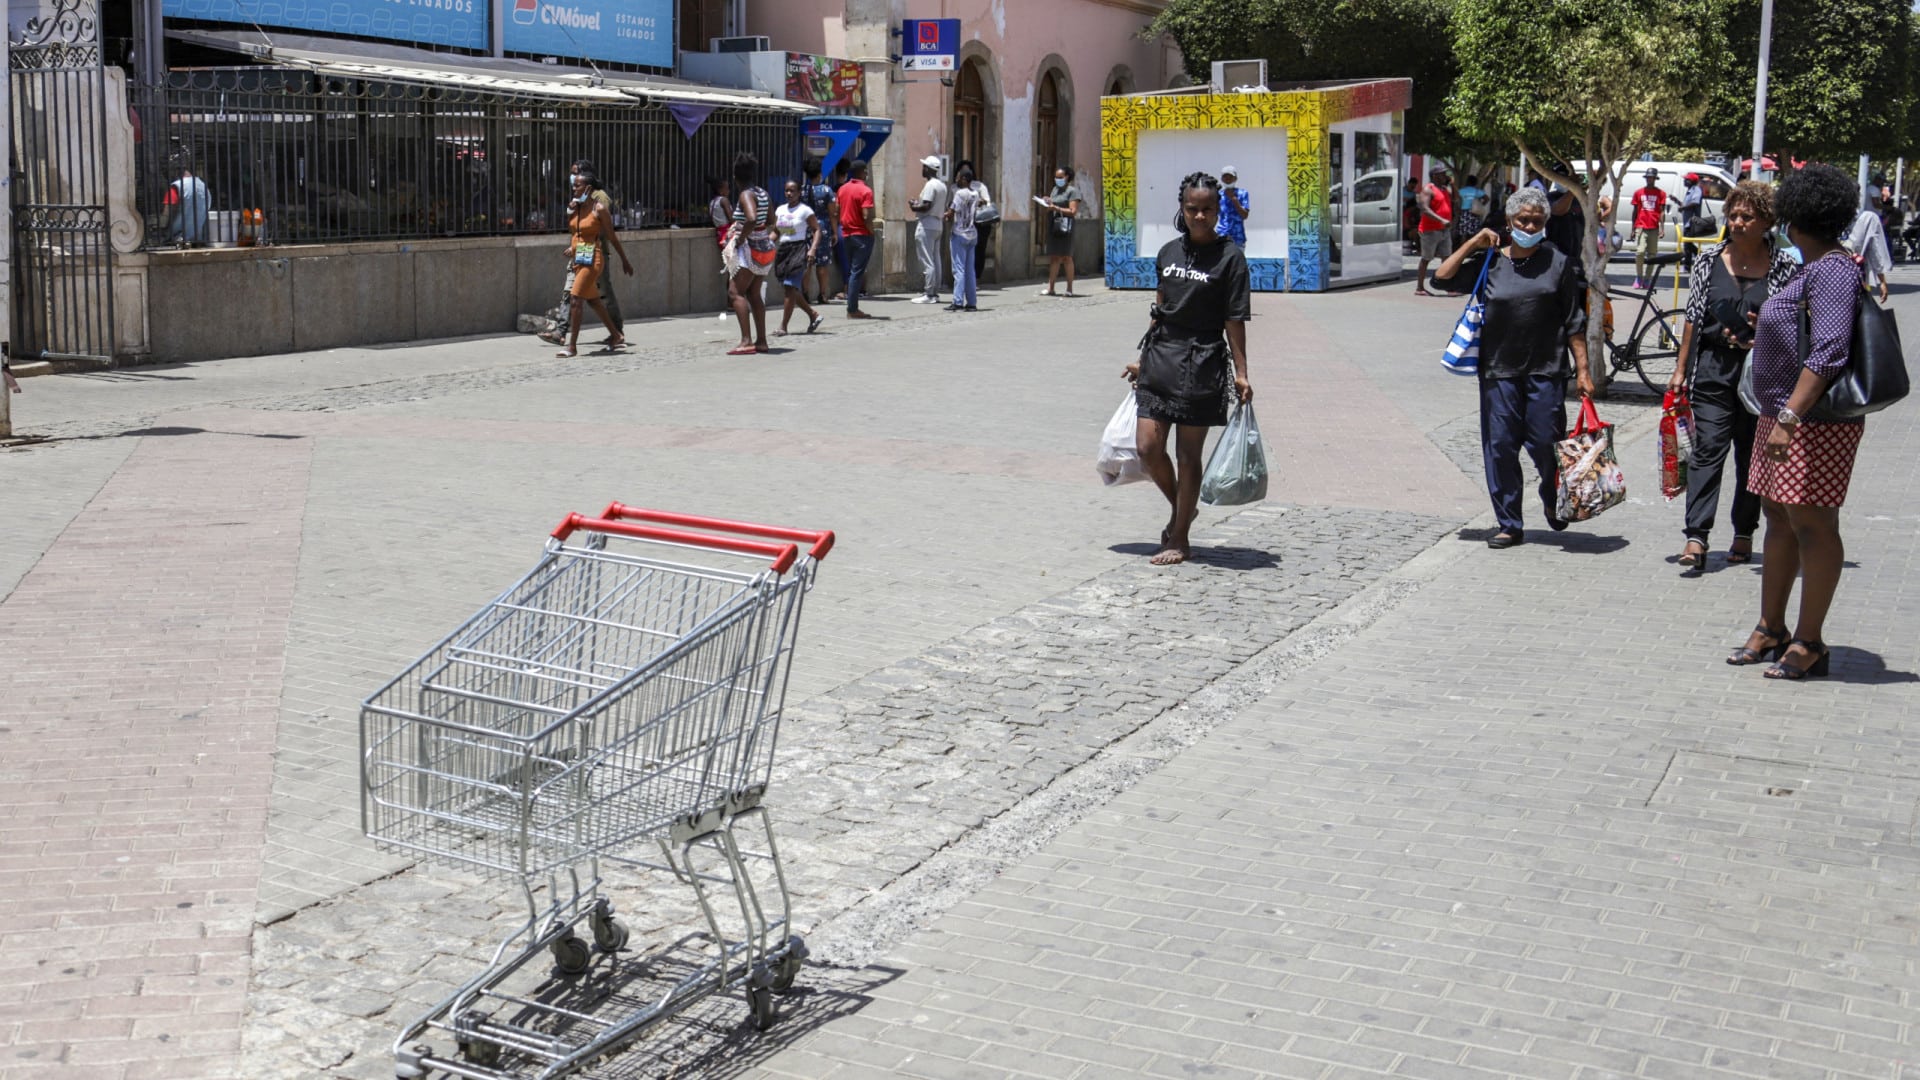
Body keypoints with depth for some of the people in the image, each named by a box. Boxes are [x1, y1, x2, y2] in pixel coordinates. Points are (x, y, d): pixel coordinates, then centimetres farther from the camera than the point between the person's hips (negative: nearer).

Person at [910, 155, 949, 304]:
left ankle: (928, 294, -9)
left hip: (927, 226, -9)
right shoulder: (942, 186, 15)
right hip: (937, 225, 9)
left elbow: (926, 206, -21)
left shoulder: (930, 185, -14)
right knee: (936, 261, 9)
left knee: (927, 262, -8)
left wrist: (914, 207, -5)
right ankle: (935, 293, 11)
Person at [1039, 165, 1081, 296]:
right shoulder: (1055, 190, 20)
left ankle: (1070, 288, 1)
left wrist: (1056, 208, -16)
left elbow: (1073, 211, -10)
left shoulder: (1072, 191, -3)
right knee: (1054, 257, 4)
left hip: (1065, 226, -6)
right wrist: (1045, 205, 1)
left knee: (1066, 257, -3)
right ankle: (1050, 287, 1)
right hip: (1053, 226, 7)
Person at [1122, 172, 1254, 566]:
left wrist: (1241, 374, -9)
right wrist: (1144, 359, 20)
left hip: (1201, 365, -5)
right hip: (1160, 358, 5)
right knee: (1148, 447, 0)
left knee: (1188, 455, 2)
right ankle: (1181, 509, 27)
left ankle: (1180, 540, 12)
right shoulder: (1169, 252, 10)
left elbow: (1234, 321, -6)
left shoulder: (1229, 257, -5)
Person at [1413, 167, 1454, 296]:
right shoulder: (1428, 189, -10)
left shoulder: (1444, 189, 17)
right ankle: (1419, 288, 4)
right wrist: (1441, 220, -31)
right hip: (1430, 230, -8)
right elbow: (1424, 209, -22)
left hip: (1444, 230, 8)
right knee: (1426, 259, -2)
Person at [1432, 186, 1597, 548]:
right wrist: (1472, 244, -1)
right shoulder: (1489, 262, 7)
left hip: (1546, 372, -2)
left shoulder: (1558, 264, 4)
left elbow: (1574, 322, 4)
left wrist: (1582, 369, 0)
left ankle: (1553, 501, 30)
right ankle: (1509, 525, 13)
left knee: (1546, 445, -2)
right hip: (1498, 370, 2)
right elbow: (1442, 278, 1)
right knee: (1500, 449, 2)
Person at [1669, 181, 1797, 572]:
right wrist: (1680, 369, 6)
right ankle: (1696, 537, -15)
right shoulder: (1709, 259, 4)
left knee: (1752, 455, 9)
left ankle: (1744, 534, 21)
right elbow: (1693, 317, 8)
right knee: (1708, 449, -9)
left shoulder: (1785, 266, -1)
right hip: (1713, 368, 0)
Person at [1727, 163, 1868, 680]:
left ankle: (1809, 644, 2)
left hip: (1816, 420, -11)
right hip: (1782, 413, 11)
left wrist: (1789, 417, -30)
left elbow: (1828, 352, -25)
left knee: (1811, 525, -5)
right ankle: (1771, 630, 24)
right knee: (1779, 519, 15)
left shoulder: (1832, 271, -16)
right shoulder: (1815, 269, 15)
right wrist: (1766, 330, 34)